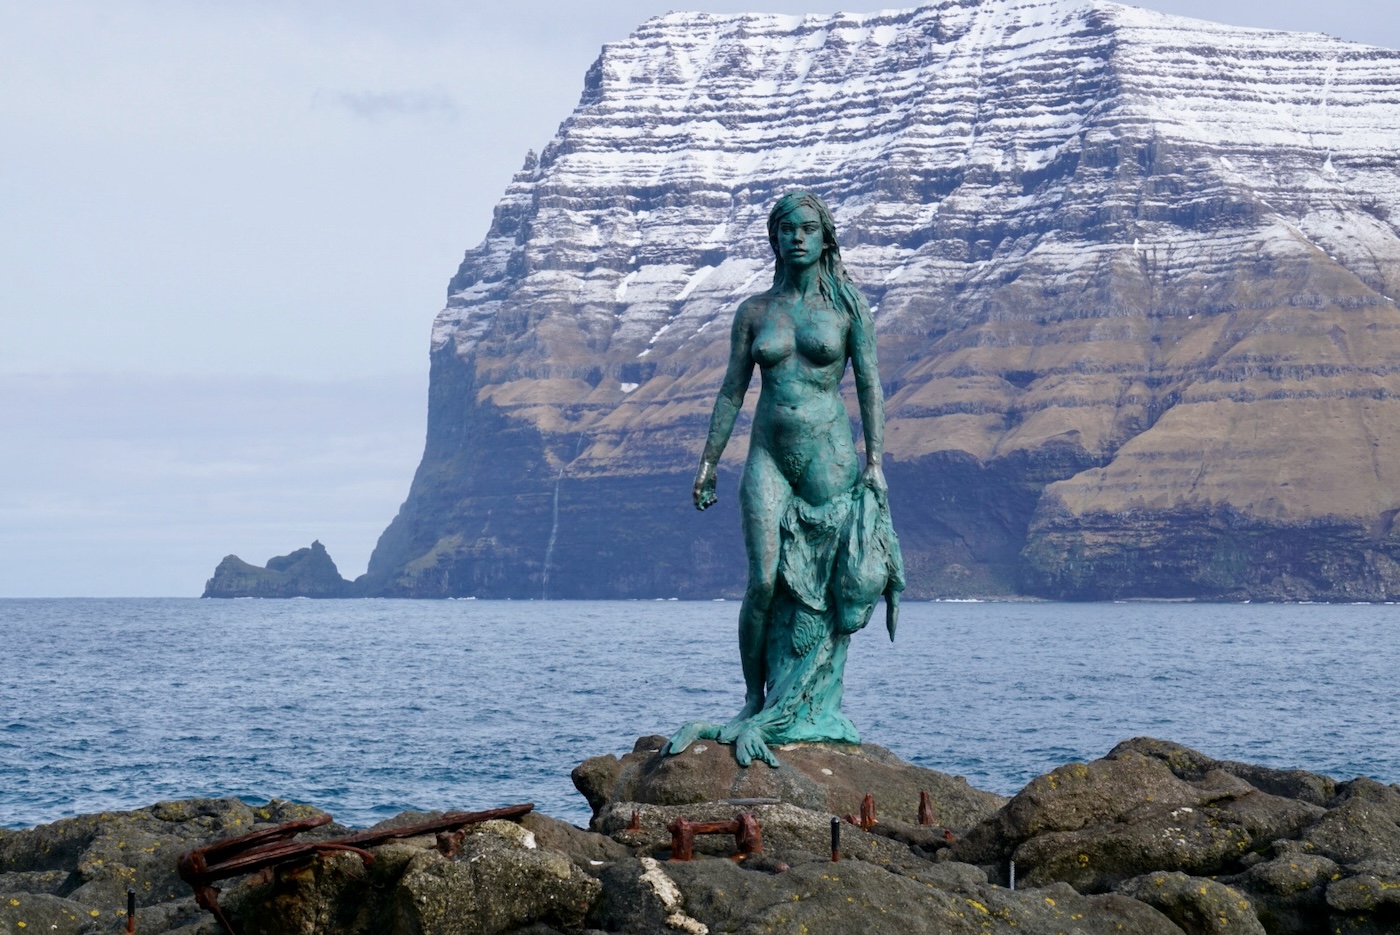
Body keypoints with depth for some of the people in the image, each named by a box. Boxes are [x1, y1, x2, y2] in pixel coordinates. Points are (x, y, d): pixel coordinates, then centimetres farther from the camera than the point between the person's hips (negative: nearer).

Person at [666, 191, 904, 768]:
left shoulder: (847, 306, 3)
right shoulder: (755, 311, 9)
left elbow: (870, 385, 1)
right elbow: (732, 390, 12)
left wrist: (875, 459, -7)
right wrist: (708, 462, 8)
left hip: (830, 457, -1)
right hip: (769, 459, 1)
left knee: (829, 586, -2)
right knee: (765, 578, -12)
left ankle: (812, 714, 5)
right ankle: (753, 702, -2)